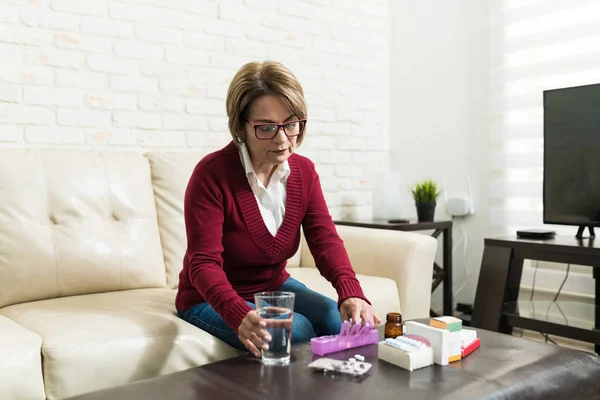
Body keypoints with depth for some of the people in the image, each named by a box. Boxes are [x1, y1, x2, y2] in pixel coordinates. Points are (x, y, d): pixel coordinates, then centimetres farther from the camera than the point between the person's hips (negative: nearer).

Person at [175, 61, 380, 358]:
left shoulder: (304, 171, -5)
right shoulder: (211, 174, -23)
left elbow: (325, 240, -15)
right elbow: (204, 262, -28)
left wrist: (351, 293, -35)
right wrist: (240, 316, -47)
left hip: (275, 287, 5)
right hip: (212, 299, -5)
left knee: (341, 321, -16)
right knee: (296, 331, -27)